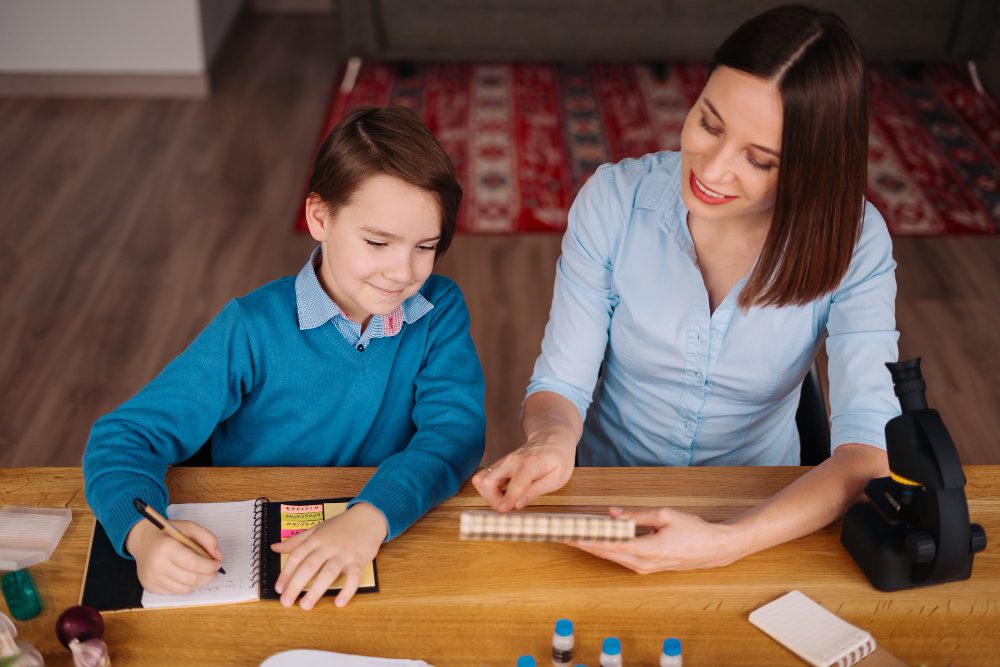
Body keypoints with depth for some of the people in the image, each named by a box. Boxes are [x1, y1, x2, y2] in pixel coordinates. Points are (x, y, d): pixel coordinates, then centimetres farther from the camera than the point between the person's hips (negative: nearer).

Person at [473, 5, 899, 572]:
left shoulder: (852, 242, -15)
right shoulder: (615, 200, -13)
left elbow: (870, 447, -23)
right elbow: (560, 382, -8)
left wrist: (726, 543, -38)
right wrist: (552, 439, -32)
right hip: (605, 499, -2)